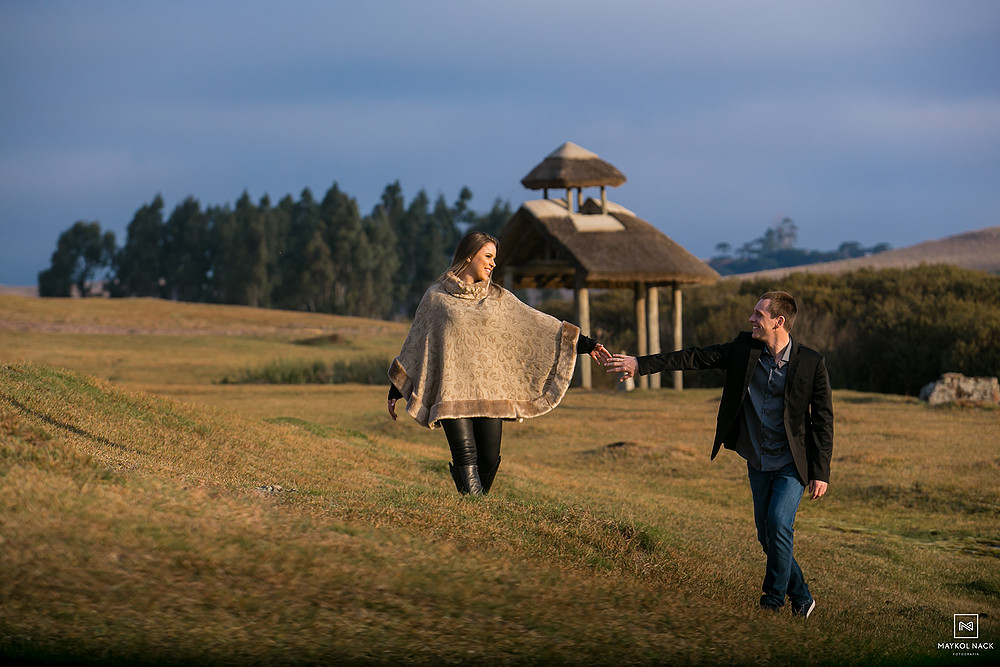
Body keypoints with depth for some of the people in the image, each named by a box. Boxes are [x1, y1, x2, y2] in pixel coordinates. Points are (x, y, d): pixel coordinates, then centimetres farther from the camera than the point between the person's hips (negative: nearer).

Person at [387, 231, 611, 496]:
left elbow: (542, 326, 11)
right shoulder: (436, 297, 8)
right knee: (466, 453, -16)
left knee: (489, 459, -3)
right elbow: (414, 343, 13)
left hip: (489, 389, 3)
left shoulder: (499, 299, 15)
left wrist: (585, 344, 3)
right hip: (453, 390, -3)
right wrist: (395, 390, 12)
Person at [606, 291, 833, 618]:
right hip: (758, 464, 5)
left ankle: (773, 602, -10)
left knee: (778, 523, -21)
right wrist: (641, 364, -7)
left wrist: (821, 473, -11)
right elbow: (696, 357, -1)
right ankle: (801, 599, 24)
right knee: (767, 537, 7)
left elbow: (823, 421, -8)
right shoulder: (744, 348, -2)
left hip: (793, 464, -5)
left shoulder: (811, 363, -13)